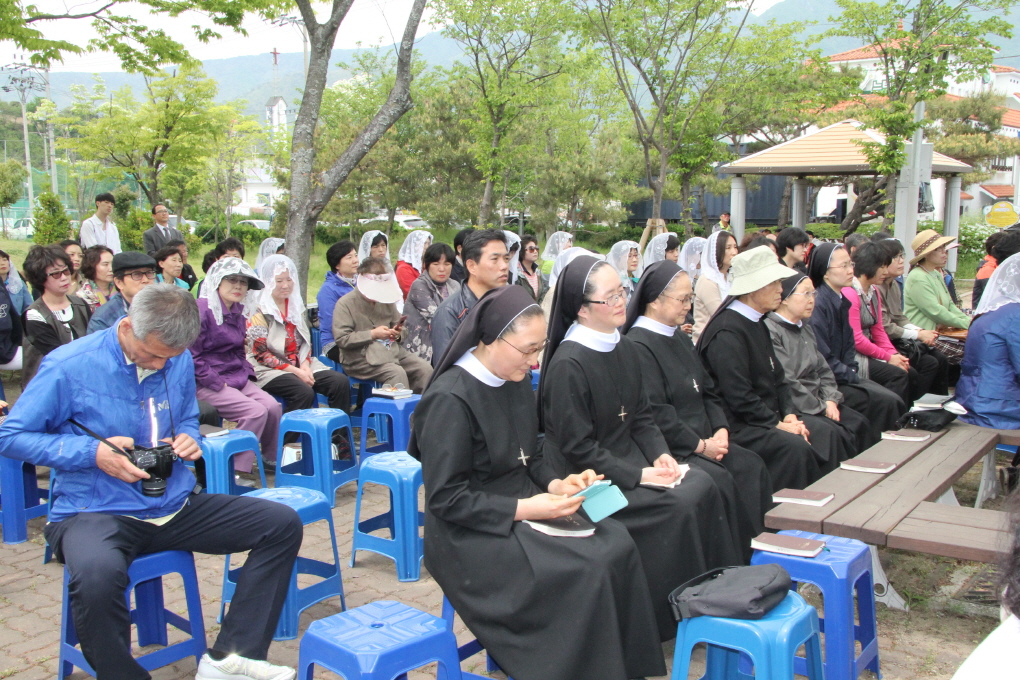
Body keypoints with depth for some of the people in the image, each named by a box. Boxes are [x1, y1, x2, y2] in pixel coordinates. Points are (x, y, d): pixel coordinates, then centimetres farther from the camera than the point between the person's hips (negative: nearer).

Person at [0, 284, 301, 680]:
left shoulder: (179, 361, 5)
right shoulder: (69, 366, -11)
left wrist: (188, 438, -3)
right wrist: (94, 453, -18)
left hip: (175, 506, 6)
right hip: (95, 513, -5)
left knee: (282, 524, -7)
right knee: (97, 575, -41)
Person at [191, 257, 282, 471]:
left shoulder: (239, 312, 14)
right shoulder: (202, 310, -13)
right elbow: (191, 356, -17)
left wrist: (247, 374, 9)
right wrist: (217, 383, -17)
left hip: (237, 379, 8)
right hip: (207, 384, -8)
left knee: (273, 407, -13)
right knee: (256, 411, -23)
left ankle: (272, 460, 6)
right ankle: (236, 471, -14)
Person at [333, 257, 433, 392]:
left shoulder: (386, 301, 17)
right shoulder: (345, 304, -2)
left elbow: (401, 327, 26)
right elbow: (341, 339, -11)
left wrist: (398, 334, 1)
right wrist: (373, 334, -15)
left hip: (392, 350, 6)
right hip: (360, 358, -6)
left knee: (425, 369, -15)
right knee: (397, 373, -31)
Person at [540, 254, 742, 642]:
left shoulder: (624, 348, 8)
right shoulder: (568, 363, -18)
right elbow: (577, 449, -17)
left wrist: (660, 454, -4)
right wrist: (638, 475, -19)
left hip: (629, 461, 7)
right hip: (591, 479, -7)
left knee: (704, 486, -14)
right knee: (679, 507, -21)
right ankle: (674, 614, -5)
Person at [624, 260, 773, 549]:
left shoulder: (681, 340, 16)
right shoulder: (638, 345, -15)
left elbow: (708, 392, 18)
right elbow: (655, 414, -20)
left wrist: (721, 430, -1)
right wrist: (700, 445, -15)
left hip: (704, 439, 9)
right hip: (667, 448, -9)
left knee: (751, 466, -8)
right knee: (718, 478, -26)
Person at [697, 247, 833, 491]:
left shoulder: (757, 324, 14)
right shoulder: (727, 331, -19)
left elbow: (778, 377, 17)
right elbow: (738, 397, -22)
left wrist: (789, 414, 2)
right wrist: (777, 424, -16)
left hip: (766, 415, 10)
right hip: (737, 425, -10)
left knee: (825, 436, -2)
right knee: (795, 448, -27)